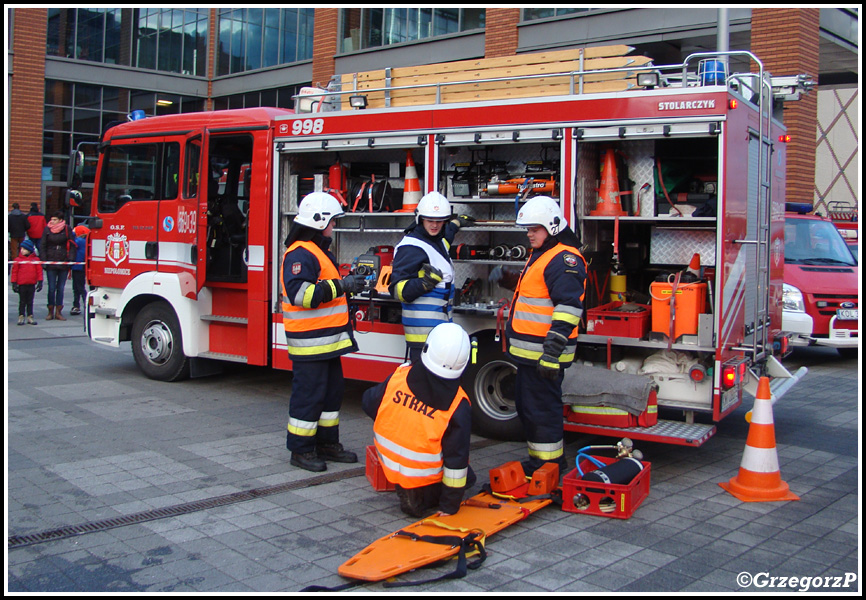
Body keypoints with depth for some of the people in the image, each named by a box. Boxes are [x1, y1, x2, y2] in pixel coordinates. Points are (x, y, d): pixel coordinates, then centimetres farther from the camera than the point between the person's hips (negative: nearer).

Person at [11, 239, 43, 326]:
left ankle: (30, 317, 16)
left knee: (30, 302, 9)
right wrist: (14, 283, -3)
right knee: (22, 302, 5)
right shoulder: (18, 260, -1)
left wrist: (40, 282, 2)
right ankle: (21, 317, 12)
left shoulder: (35, 260, 2)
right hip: (21, 285, -1)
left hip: (32, 284, 1)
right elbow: (14, 272, 1)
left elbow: (39, 271, 5)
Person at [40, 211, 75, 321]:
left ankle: (58, 312, 12)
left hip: (64, 263, 0)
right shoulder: (47, 230, 4)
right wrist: (43, 260, -1)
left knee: (60, 288, 5)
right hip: (50, 263, 0)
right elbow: (43, 246, 8)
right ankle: (50, 312, 9)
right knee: (52, 288, 0)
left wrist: (71, 259, -7)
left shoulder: (67, 229, 1)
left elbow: (72, 246, 3)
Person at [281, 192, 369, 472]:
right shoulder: (300, 253, -16)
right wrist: (341, 286, -27)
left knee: (332, 391, 15)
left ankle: (327, 443, 26)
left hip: (327, 339, 11)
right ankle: (301, 450, 7)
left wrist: (348, 283, 16)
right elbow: (300, 293, -29)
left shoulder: (319, 251, 19)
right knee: (309, 394, -3)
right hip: (310, 342, -11)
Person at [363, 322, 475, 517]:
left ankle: (405, 491, 15)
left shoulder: (398, 377, -13)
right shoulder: (458, 407, -21)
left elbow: (368, 403, 4)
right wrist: (450, 506, -5)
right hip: (423, 480, -4)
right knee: (466, 477, 22)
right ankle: (420, 498, 10)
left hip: (389, 469, 4)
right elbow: (456, 459, -16)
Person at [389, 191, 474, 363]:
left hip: (439, 325, 10)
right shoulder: (411, 247, -14)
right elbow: (397, 290, -19)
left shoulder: (437, 240, 14)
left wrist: (457, 222, 50)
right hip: (423, 328, -10)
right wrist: (425, 284, -30)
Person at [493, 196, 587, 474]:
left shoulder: (564, 258, -16)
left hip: (544, 353, -11)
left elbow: (568, 308, -25)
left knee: (541, 407, -4)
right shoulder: (540, 254, 17)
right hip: (529, 351, 11)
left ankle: (549, 465, 7)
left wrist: (552, 351, -29)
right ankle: (539, 460, 31)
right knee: (526, 404, 19)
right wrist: (508, 279, 15)